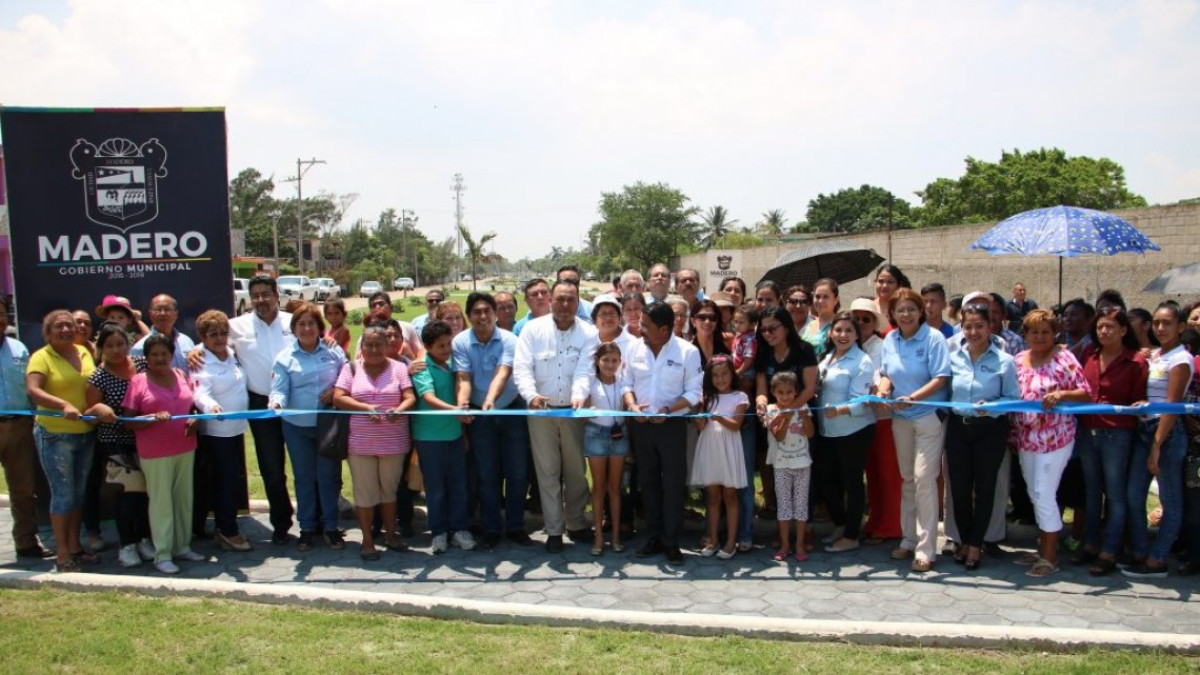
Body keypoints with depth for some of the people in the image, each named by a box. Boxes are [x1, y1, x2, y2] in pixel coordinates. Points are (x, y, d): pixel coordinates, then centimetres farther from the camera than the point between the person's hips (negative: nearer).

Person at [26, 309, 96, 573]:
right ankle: (62, 555, 7)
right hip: (55, 435, -6)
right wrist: (64, 405, -34)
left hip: (86, 434, 6)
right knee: (63, 494, -3)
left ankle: (74, 546, 25)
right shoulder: (41, 357, -8)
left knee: (79, 492, 13)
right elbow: (32, 390, -21)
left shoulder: (85, 352, 9)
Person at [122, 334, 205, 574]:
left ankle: (182, 547, 24)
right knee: (161, 502, 0)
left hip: (185, 448, 5)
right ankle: (162, 555, 8)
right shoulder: (138, 382, -5)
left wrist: (194, 420, -2)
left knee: (184, 499, 12)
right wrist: (154, 418, -22)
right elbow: (129, 421, -6)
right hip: (155, 453, -5)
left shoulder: (181, 376, 8)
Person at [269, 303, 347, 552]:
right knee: (304, 477, 10)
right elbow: (279, 390, -11)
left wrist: (336, 391, -12)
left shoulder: (334, 352, 2)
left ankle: (330, 527, 18)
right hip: (297, 426, 0)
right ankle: (307, 527, 22)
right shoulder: (284, 358, -1)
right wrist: (276, 403, -32)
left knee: (329, 475, 5)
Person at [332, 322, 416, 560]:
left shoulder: (398, 367, 3)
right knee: (365, 493, 5)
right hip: (360, 442, -1)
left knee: (390, 489, 14)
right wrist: (366, 408, -20)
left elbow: (410, 398, -5)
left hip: (393, 442, 1)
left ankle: (390, 534, 29)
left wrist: (399, 410, -27)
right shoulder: (351, 368, 3)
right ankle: (367, 540, 17)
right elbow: (338, 398, -6)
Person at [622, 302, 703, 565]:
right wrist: (632, 405, -12)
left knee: (673, 484, 0)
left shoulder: (688, 352, -10)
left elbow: (693, 393, -9)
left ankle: (671, 542, 9)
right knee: (648, 482, 12)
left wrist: (667, 410, -20)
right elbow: (626, 383, 7)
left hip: (672, 425, -4)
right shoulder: (636, 348, 0)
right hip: (643, 424, 4)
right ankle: (654, 537, 24)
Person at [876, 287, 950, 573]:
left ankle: (925, 548, -5)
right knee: (908, 479, 14)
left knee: (924, 477, -11)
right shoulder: (890, 340, 6)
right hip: (900, 419, 6)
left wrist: (912, 398, -27)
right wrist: (883, 388, -11)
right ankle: (909, 539, 24)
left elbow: (941, 378, -16)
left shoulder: (933, 338, -11)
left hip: (929, 417, -6)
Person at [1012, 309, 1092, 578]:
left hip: (1054, 439, -6)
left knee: (1043, 494, -4)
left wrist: (1061, 395, -29)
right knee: (1035, 494, 13)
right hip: (1026, 439, 6)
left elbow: (1086, 394, -11)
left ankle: (1050, 557, 8)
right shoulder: (1019, 360, 8)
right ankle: (1042, 549, 25)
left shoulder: (1063, 358, -8)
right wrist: (1012, 433, 9)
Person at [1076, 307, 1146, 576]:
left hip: (1116, 434, -5)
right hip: (1086, 430, 5)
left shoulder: (1136, 362, -7)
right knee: (1091, 491, 14)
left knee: (1115, 494, 4)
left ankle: (1109, 553, 10)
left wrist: (1115, 410, -20)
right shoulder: (1089, 354, 6)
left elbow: (1139, 402, -5)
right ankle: (1090, 544, 25)